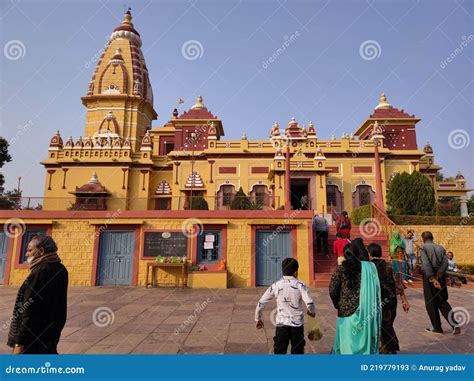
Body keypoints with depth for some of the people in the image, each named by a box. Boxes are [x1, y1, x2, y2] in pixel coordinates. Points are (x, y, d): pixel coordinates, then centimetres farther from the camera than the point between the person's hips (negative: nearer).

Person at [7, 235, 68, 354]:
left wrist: (20, 342, -16)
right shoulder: (60, 270, 4)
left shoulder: (39, 273, -20)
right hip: (51, 333, 8)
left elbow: (30, 311, -20)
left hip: (34, 337, -8)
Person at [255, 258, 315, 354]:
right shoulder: (300, 285, -9)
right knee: (297, 352, 15)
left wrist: (258, 319, 11)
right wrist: (312, 312, 5)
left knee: (279, 352, 11)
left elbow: (261, 303, -3)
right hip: (297, 324, -1)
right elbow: (309, 303, -18)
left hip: (281, 323, 1)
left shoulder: (276, 285, -4)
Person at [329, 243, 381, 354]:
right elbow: (376, 289, -3)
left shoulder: (340, 269, -7)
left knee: (347, 341, 12)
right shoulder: (369, 267, -5)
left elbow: (332, 290, -8)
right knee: (364, 338, 17)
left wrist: (337, 304, 9)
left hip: (345, 311, -1)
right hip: (364, 311, 1)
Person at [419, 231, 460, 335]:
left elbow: (426, 264, -19)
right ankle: (455, 324, 7)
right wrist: (438, 275, -11)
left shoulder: (423, 248, -7)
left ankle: (437, 327, 15)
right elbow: (445, 262, -4)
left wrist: (432, 279, -20)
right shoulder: (441, 248, 9)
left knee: (431, 303, 7)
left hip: (429, 277, -5)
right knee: (442, 301, 18)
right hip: (441, 277, 5)